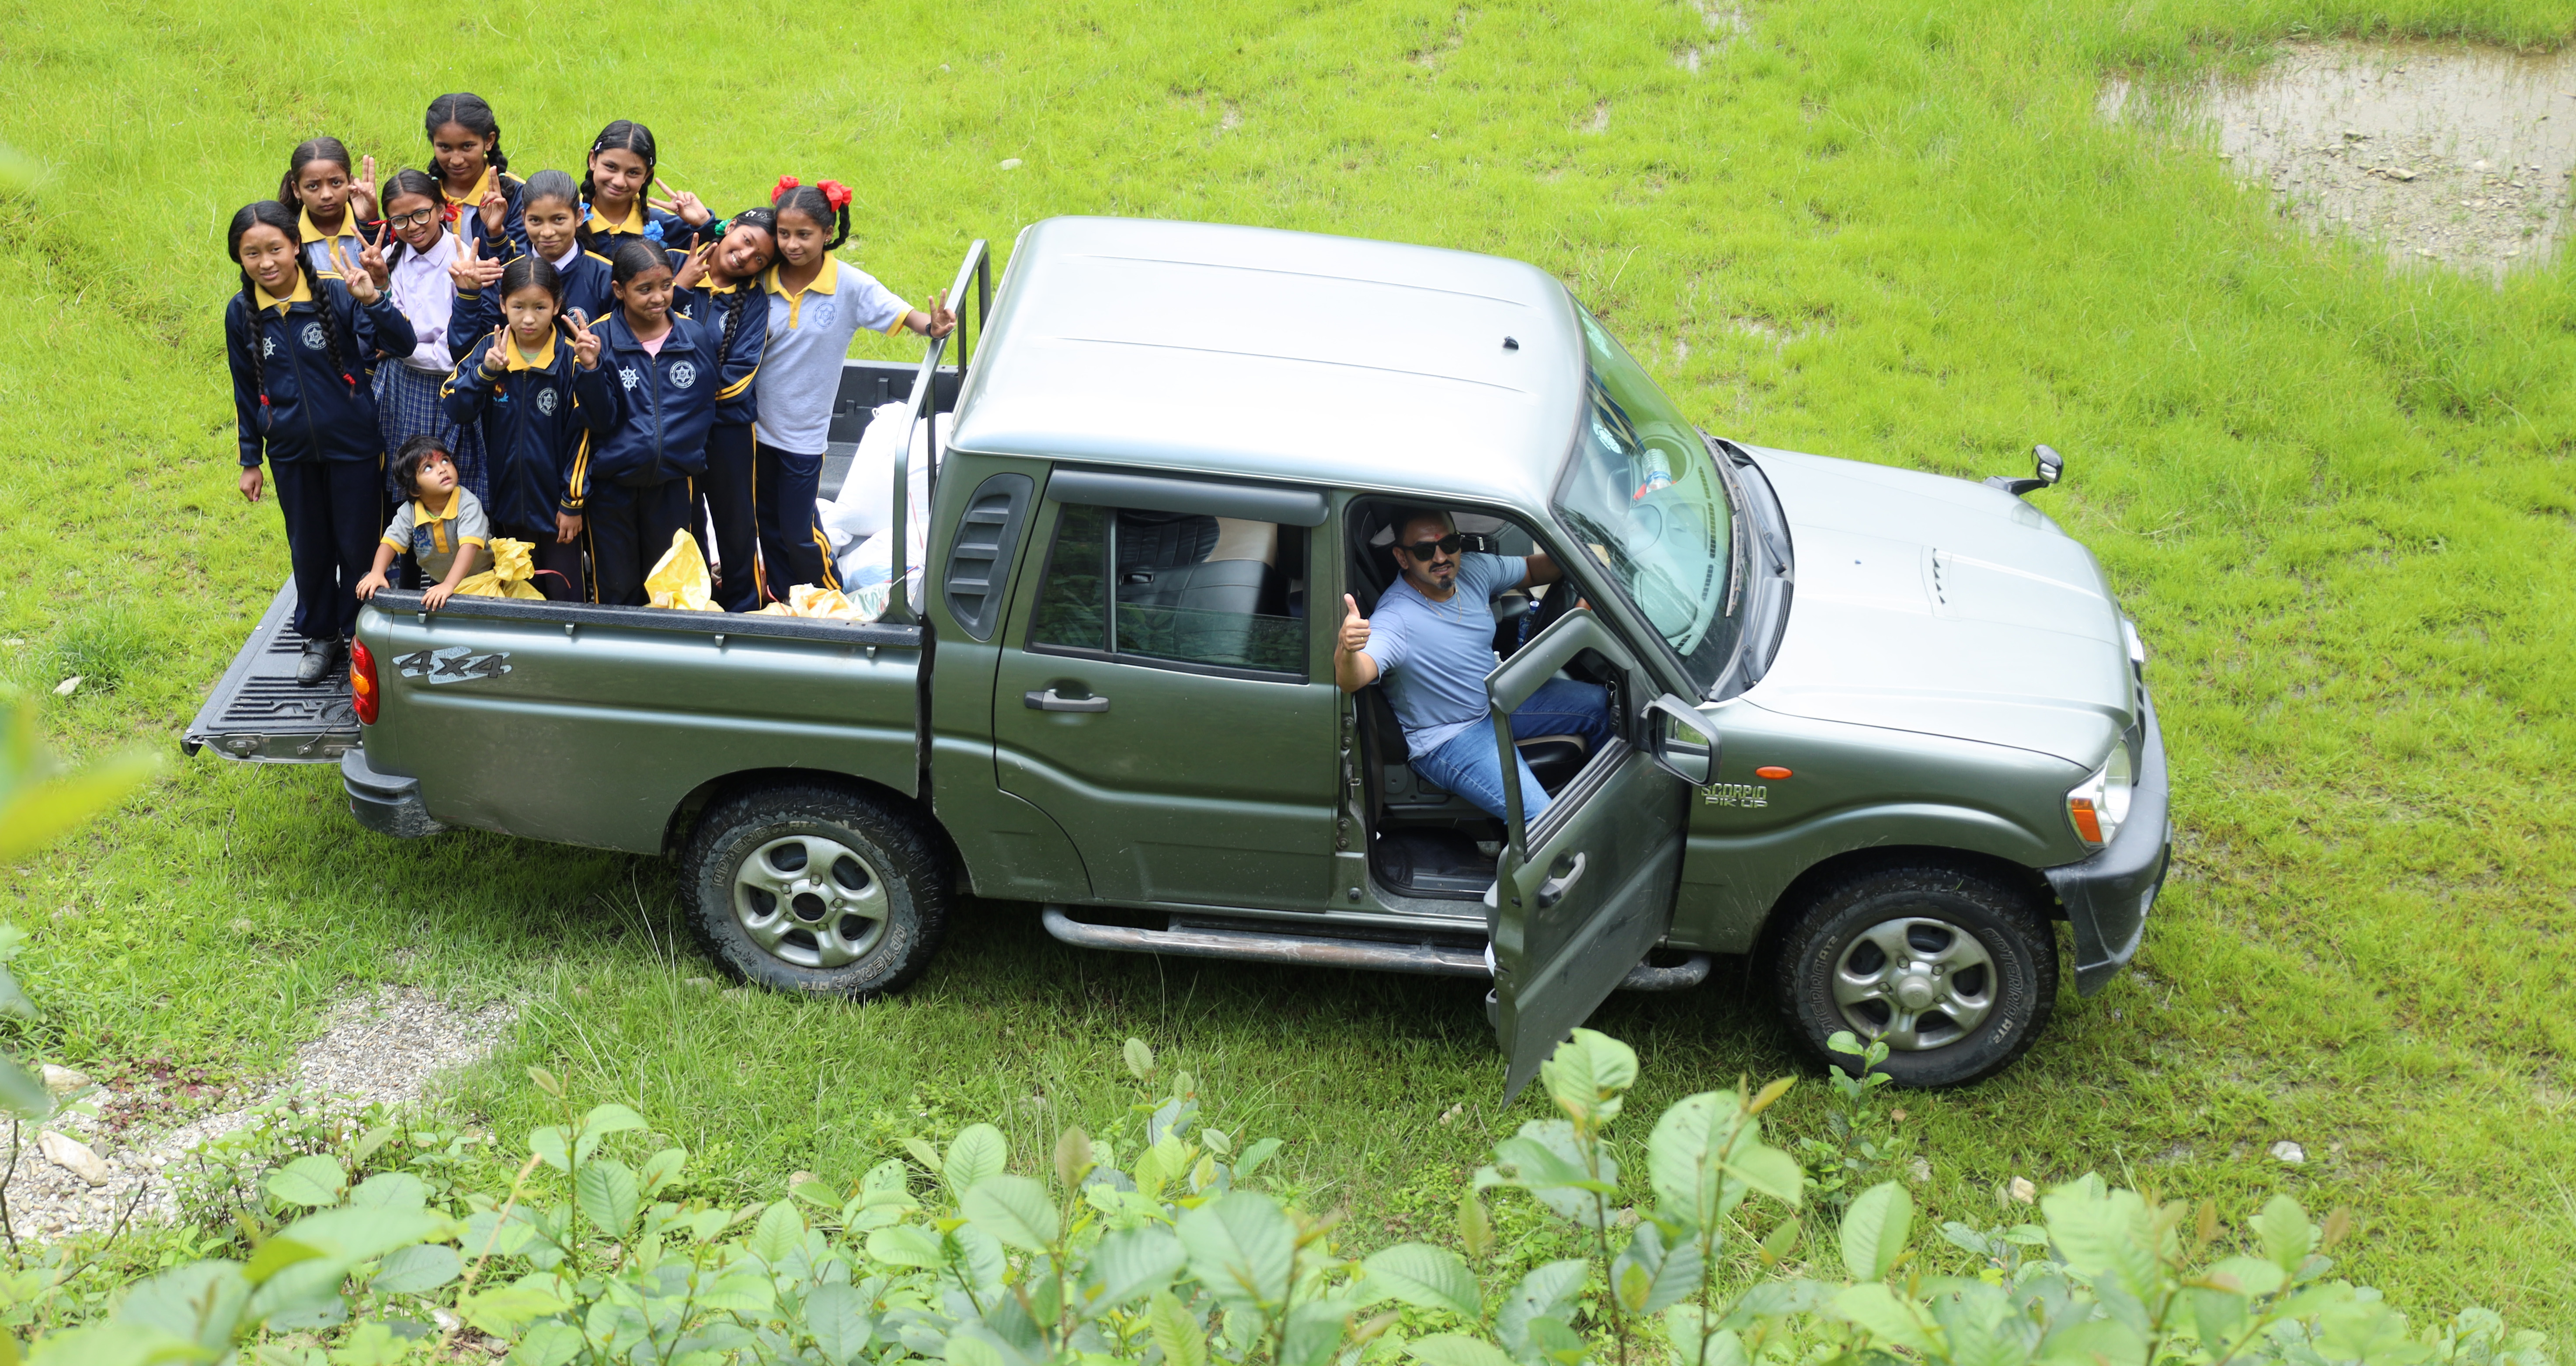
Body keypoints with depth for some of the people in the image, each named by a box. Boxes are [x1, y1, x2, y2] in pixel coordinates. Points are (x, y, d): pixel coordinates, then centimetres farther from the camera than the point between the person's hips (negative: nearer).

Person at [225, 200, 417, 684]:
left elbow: (402, 345, -21)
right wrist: (250, 461, 10)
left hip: (353, 447, -3)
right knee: (309, 549, 18)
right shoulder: (242, 314, -5)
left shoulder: (336, 296, -16)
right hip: (291, 454, 3)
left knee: (357, 545, 9)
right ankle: (319, 637, 36)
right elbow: (246, 391, 6)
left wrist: (373, 300, -38)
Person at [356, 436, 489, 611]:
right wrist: (377, 573, -29)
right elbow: (390, 542, -8)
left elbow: (469, 546, -36)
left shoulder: (468, 504, -25)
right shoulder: (410, 512, -12)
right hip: (438, 582, 5)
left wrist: (449, 585, -48)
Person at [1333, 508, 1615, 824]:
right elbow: (1352, 679, -45)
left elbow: (1533, 569, 12)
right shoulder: (1396, 618, -30)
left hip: (1498, 701, 8)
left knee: (1600, 704, 13)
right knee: (1542, 820, -23)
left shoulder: (1474, 570, -6)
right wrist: (1346, 648, -68)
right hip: (1448, 739, -8)